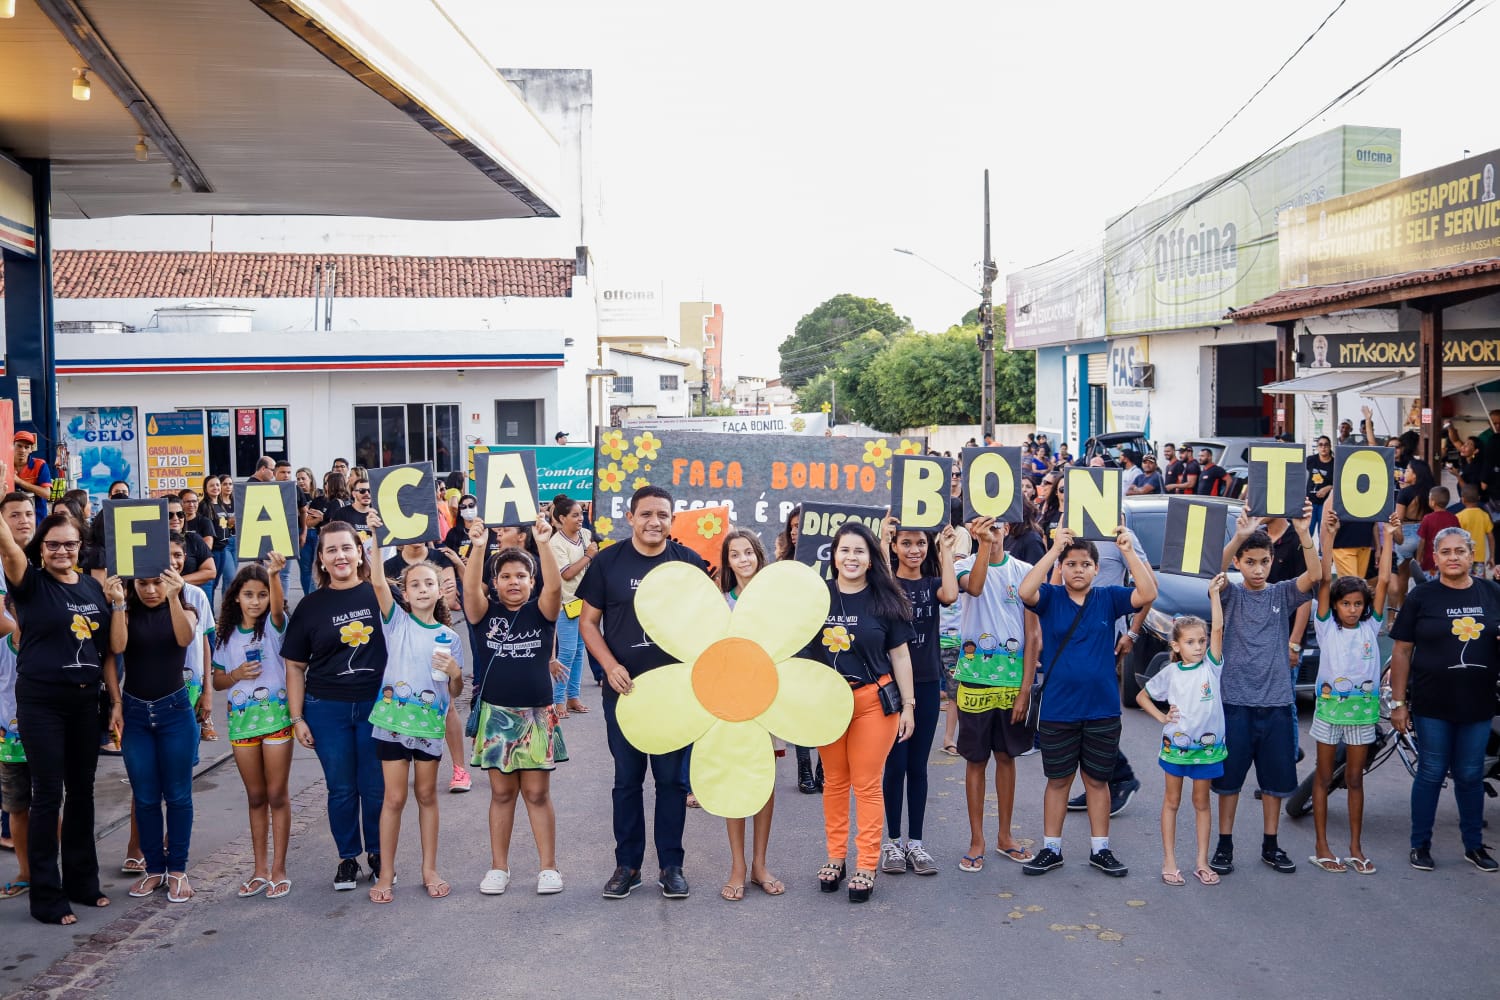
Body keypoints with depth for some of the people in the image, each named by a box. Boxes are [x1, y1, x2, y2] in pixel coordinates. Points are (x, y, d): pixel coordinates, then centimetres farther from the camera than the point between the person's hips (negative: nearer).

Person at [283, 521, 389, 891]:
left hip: (376, 705, -1)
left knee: (376, 787, 6)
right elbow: (295, 666, 6)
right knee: (341, 788, 9)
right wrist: (297, 717, 1)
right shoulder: (311, 605, 2)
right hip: (327, 709, 1)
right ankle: (348, 858, 25)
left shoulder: (380, 594, -3)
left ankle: (378, 855, 25)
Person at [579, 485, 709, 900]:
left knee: (672, 778, 6)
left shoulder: (689, 562, 1)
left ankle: (671, 866, 17)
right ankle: (627, 865, 20)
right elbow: (588, 621, 3)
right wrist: (611, 667, -11)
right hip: (623, 688, 0)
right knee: (627, 779, 9)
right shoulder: (608, 562, 0)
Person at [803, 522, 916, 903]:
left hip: (873, 700, -2)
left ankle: (866, 866, 9)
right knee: (834, 781, 11)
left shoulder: (884, 599, -1)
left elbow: (900, 654, 3)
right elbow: (799, 646, 7)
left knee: (867, 784, 1)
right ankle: (835, 857, 23)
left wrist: (908, 705, 2)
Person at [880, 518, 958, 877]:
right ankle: (893, 841, 13)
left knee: (918, 766, 9)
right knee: (895, 764, 0)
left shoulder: (932, 583, 6)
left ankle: (915, 841, 17)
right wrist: (883, 539, -23)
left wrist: (946, 550, -12)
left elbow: (950, 594, -17)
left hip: (927, 684, 3)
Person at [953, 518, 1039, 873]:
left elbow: (1033, 634, 2)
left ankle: (1005, 836, 25)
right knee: (976, 759, 5)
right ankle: (977, 840, 14)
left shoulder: (1024, 571, 2)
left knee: (1007, 756, 13)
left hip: (1013, 680, 2)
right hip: (975, 680, -2)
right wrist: (984, 546, -37)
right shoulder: (965, 565, -1)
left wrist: (1025, 688, -3)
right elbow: (974, 587, -27)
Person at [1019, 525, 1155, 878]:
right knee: (1058, 780, 11)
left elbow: (1147, 594, -13)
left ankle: (1100, 849, 26)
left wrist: (1128, 551, -19)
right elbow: (1025, 592, -24)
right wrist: (1054, 549, -25)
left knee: (1098, 780, 14)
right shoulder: (1050, 597, -3)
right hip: (1058, 710, -1)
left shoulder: (1108, 598, 1)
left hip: (1102, 710, 1)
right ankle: (1051, 849, 22)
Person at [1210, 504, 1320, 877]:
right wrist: (1239, 537, -39)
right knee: (1229, 775, 5)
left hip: (1276, 702, 2)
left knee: (1276, 776, 10)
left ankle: (1270, 845, 23)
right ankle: (1225, 844, 15)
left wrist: (1303, 533, -30)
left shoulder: (1283, 594, 5)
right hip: (1236, 700, -2)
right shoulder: (1231, 594, -1)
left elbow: (1315, 575, -13)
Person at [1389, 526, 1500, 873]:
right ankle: (1420, 845, 17)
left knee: (1470, 776, 12)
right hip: (1432, 705, -2)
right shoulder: (1421, 596, -4)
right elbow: (1402, 651, -3)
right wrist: (1398, 702, -6)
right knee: (1431, 774, 5)